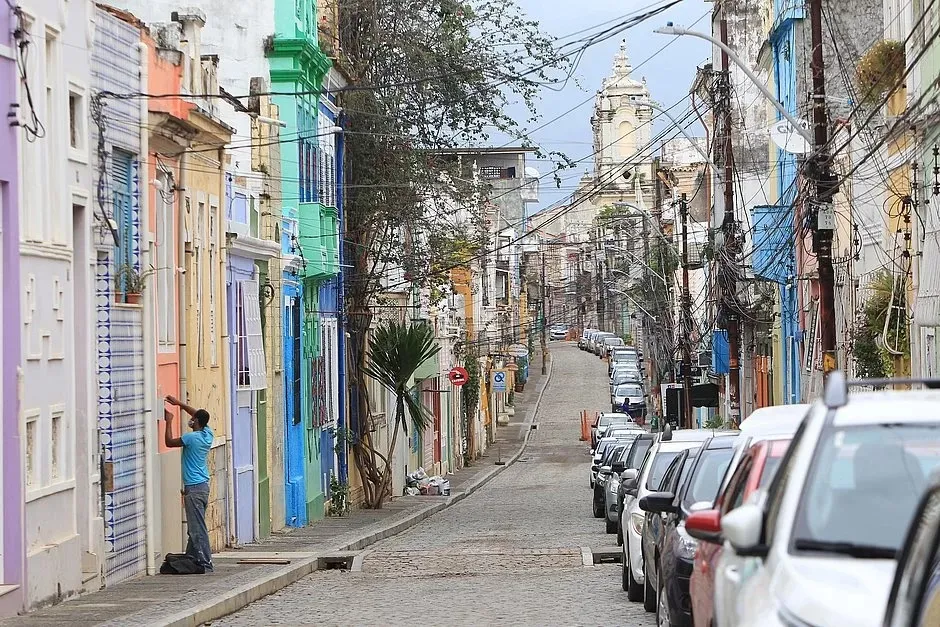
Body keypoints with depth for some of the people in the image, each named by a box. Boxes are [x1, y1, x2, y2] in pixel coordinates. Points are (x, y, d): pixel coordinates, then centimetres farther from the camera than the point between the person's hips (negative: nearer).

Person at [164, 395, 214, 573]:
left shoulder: (192, 437, -16)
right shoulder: (207, 434, 6)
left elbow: (169, 442, -4)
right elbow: (199, 415, 23)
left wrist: (169, 421, 5)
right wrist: (179, 403, 26)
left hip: (194, 488, -9)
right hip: (203, 486, 9)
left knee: (198, 529, -9)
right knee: (195, 527, 15)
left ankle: (205, 564, -11)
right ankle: (192, 558, 21)